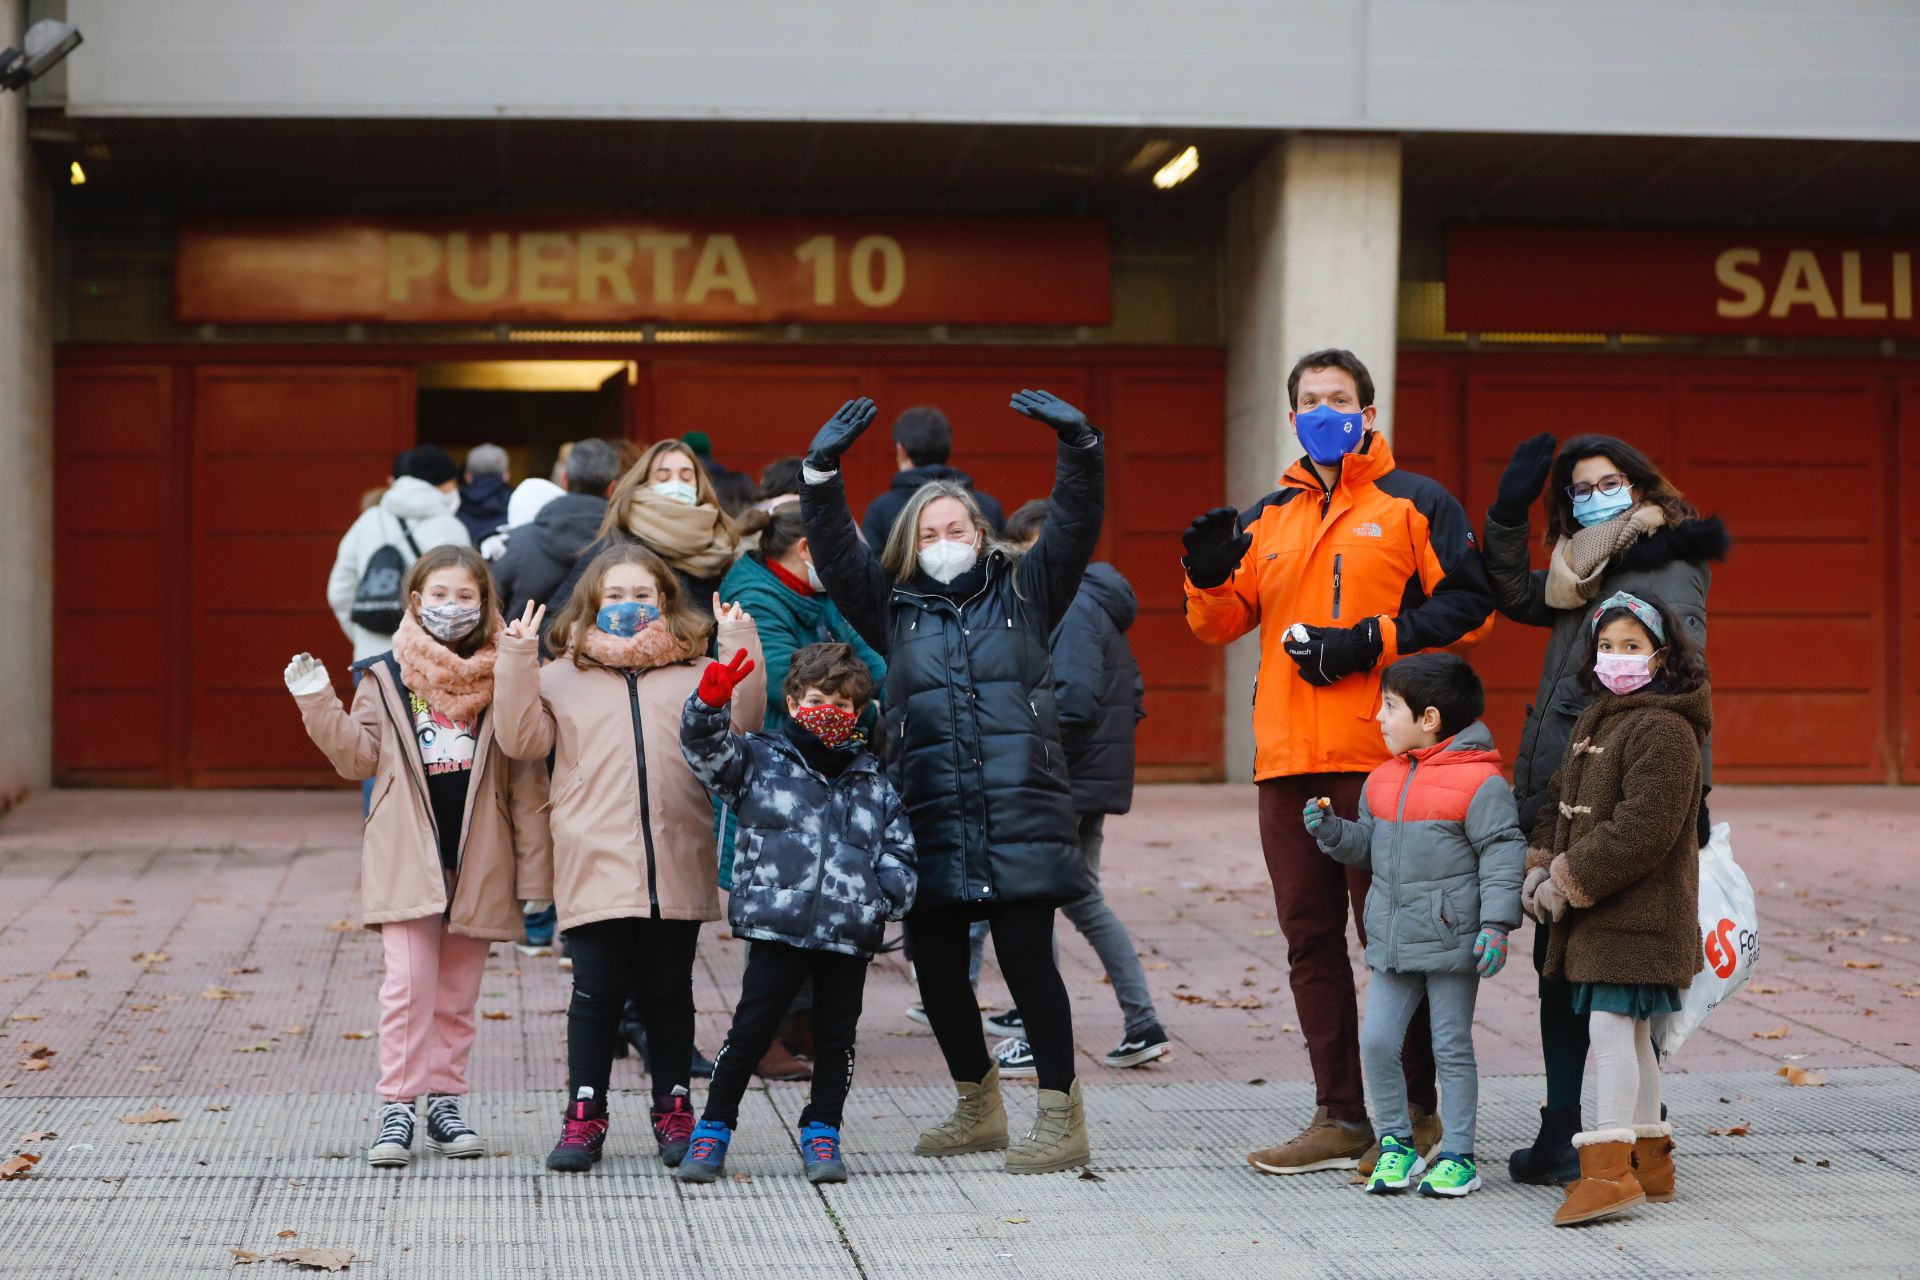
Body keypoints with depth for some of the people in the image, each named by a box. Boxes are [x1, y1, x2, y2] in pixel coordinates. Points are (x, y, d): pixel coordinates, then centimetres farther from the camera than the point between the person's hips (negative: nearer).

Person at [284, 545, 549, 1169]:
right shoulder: (385, 677, 4)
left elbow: (525, 779, 4)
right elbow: (359, 756, 3)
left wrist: (533, 866, 1)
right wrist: (317, 700, -10)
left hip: (477, 856, 1)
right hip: (407, 854, -1)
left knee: (457, 992, 9)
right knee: (408, 982, -9)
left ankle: (444, 1101, 19)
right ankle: (397, 1109, -5)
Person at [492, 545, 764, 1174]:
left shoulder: (695, 674, 11)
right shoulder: (563, 677, 9)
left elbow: (740, 728, 0)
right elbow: (522, 739, 0)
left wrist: (740, 650, -8)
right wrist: (516, 663, -9)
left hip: (675, 869, 1)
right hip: (597, 867, -1)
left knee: (669, 991, 10)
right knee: (596, 992, 1)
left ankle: (673, 1111, 19)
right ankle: (584, 1116, 9)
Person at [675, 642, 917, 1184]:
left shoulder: (873, 781, 15)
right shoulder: (760, 759, 7)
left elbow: (898, 851, 18)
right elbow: (706, 748, -7)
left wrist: (889, 896, 1)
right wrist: (712, 703, -26)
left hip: (850, 933, 3)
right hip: (777, 928, -3)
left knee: (836, 1035, 9)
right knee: (752, 1028, -1)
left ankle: (822, 1132, 23)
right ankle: (713, 1129, 12)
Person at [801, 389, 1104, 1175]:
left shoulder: (1023, 593, 12)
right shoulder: (895, 608, 15)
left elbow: (1077, 525, 2)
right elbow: (834, 551, 5)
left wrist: (1078, 445, -11)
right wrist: (823, 471, -8)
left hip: (1021, 816, -3)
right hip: (932, 822, 3)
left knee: (1027, 960, -7)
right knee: (936, 967, 6)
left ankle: (1061, 1116, 4)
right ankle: (978, 1107, 25)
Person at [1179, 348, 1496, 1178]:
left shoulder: (1415, 504, 4)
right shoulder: (1269, 517, 19)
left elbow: (1468, 603, -3)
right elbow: (1223, 624, 19)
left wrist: (1372, 642, -12)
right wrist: (1210, 578, -2)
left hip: (1382, 760, -6)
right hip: (1287, 763, 6)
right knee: (1310, 937, 7)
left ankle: (1414, 1113, 6)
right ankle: (1342, 1117, 15)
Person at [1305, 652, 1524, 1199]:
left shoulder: (1479, 780, -11)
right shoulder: (1383, 779, 10)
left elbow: (1503, 854, -11)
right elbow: (1369, 846, 18)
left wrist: (1496, 924, -17)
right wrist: (1331, 830, 0)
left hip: (1452, 938, -6)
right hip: (1392, 939, 6)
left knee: (1452, 1049, 3)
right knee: (1377, 1041, 0)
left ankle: (1458, 1156, 12)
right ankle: (1396, 1144, 15)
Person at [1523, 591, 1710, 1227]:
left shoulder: (1665, 729, -15)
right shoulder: (1596, 719, 16)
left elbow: (1643, 828, -22)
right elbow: (1561, 799, 19)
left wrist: (1571, 878, -18)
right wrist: (1541, 865, 2)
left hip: (1635, 908, -10)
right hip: (1596, 911, 10)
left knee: (1610, 1024, -13)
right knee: (1631, 1031, 15)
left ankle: (1609, 1167, -14)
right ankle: (1649, 1160, 24)